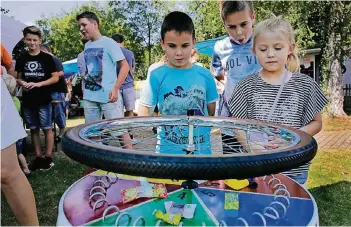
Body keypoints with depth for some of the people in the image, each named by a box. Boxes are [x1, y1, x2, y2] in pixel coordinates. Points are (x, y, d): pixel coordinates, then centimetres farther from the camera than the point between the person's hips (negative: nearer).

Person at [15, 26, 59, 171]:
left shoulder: (47, 58, -2)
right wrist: (22, 83, -8)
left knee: (47, 128, 1)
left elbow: (55, 78, -4)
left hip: (44, 100, -4)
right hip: (27, 101, 4)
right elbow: (18, 78, 15)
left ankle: (48, 157, 11)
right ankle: (38, 157, 21)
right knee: (33, 129, 10)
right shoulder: (21, 59, 8)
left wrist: (39, 84, -16)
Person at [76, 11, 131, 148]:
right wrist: (85, 88, 13)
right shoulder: (87, 46, 12)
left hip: (108, 96, -7)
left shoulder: (108, 43, -7)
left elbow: (125, 66, -11)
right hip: (89, 97, 7)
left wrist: (115, 88, -17)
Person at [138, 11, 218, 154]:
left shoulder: (204, 75, 0)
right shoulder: (156, 76, -8)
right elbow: (144, 110, -7)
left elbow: (213, 111, 8)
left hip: (201, 150, 3)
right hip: (168, 151, -2)